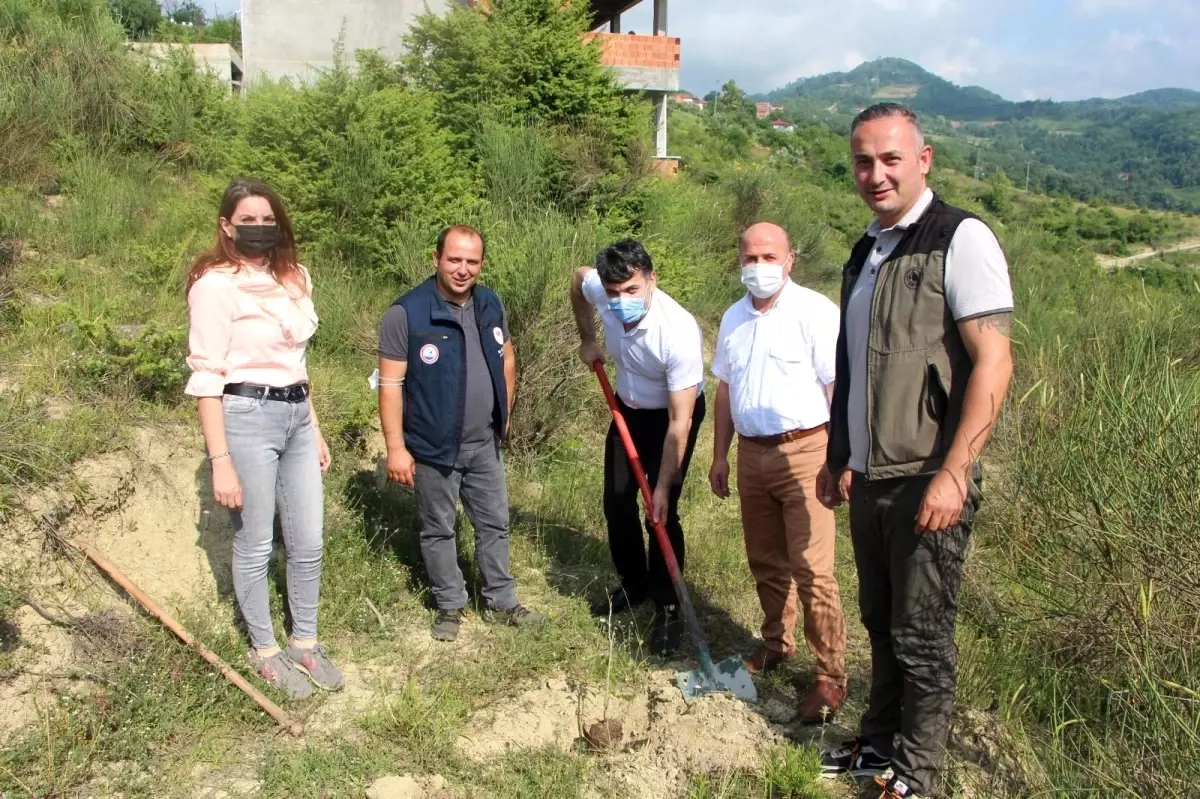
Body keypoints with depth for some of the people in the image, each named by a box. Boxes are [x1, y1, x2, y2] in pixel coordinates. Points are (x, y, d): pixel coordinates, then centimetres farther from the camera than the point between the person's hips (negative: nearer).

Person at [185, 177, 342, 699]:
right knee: (255, 546, 7)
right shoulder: (215, 284, -11)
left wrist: (315, 429, 18)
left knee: (308, 542, 11)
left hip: (297, 417, 7)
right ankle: (265, 652, 26)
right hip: (246, 418, -6)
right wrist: (221, 461, -16)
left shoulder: (294, 279, 11)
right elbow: (206, 378, -13)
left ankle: (305, 644, 30)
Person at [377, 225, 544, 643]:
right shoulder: (406, 313, -18)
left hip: (484, 444, 5)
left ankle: (502, 602, 33)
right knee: (439, 530, 12)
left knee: (494, 524, 16)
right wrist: (396, 448, -18)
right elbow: (390, 384, -16)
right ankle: (450, 605, 31)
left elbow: (506, 358, 15)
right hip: (433, 448, -5)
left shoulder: (490, 304, 0)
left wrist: (504, 413, 15)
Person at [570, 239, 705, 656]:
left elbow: (680, 421, -33)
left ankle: (667, 609, 6)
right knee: (616, 501, 11)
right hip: (628, 408, 6)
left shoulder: (679, 331, -38)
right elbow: (578, 277, 6)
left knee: (661, 513, -11)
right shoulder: (597, 288, -24)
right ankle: (633, 585, 31)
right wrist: (587, 340, 5)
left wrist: (663, 487, -30)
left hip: (675, 412, -6)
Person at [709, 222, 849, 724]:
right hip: (752, 454, 7)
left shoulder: (815, 311, -9)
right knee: (765, 563, 17)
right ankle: (776, 645, 35)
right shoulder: (734, 319, 12)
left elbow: (838, 387, -12)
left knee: (811, 570, -6)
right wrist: (720, 455, 17)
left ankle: (830, 677, 6)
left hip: (803, 452, -6)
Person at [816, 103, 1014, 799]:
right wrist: (839, 457, 18)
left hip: (926, 481, -7)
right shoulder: (866, 253, 13)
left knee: (922, 636, 6)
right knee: (881, 623, 17)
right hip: (869, 478, 7)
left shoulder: (961, 239, -10)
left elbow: (994, 361, -16)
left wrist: (953, 473, -21)